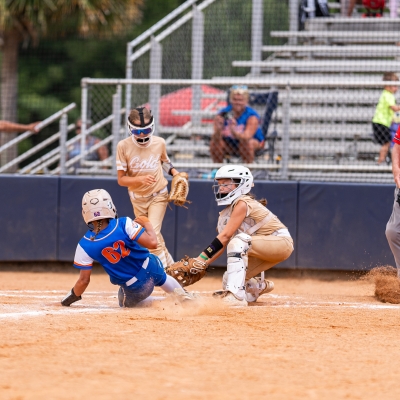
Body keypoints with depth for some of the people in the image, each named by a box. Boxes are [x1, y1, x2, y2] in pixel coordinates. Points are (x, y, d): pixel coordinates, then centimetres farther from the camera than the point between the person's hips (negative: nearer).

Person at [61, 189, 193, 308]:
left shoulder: (85, 246, -21)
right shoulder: (124, 224, -24)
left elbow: (84, 280, -16)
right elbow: (152, 243, -26)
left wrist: (71, 297, 3)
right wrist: (147, 224, -6)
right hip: (151, 268, 2)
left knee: (126, 303, 32)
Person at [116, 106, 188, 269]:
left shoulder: (159, 143, -12)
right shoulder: (123, 146, -17)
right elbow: (121, 179, -15)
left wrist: (175, 172, -7)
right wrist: (140, 179, -32)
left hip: (158, 196, -2)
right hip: (137, 199, 2)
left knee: (153, 233, -18)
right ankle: (170, 266, 31)